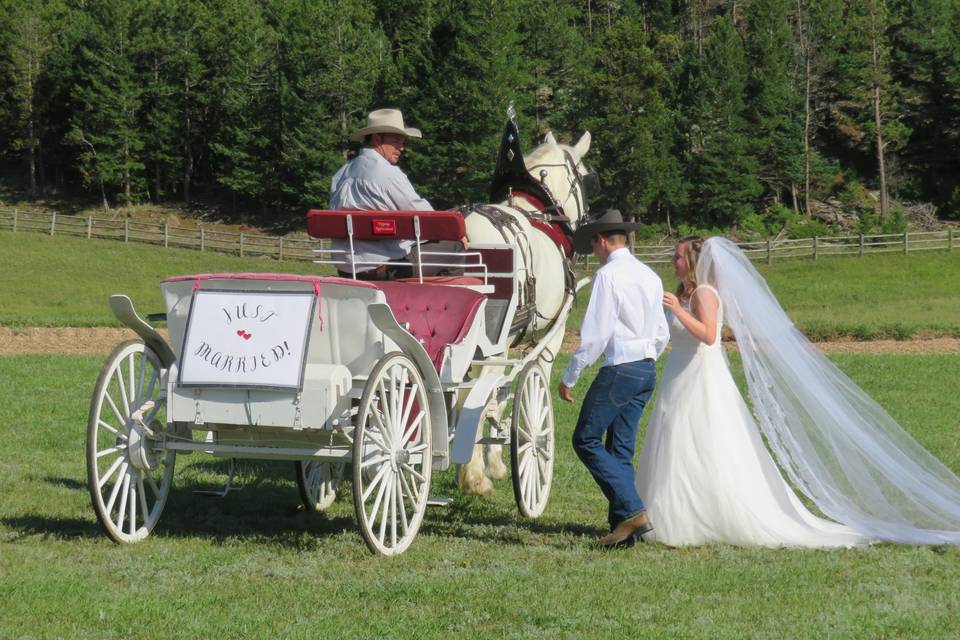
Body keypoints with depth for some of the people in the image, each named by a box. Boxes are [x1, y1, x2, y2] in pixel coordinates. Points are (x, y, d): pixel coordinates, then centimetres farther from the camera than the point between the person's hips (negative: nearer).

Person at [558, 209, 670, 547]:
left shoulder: (608, 275, -11)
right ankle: (624, 527, 9)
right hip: (647, 370, 9)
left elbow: (594, 335, -14)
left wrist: (569, 377, -7)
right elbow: (661, 335, 19)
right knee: (621, 449, 11)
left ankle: (632, 510, -14)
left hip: (619, 368, -9)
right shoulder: (650, 276, 15)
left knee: (586, 440, -4)